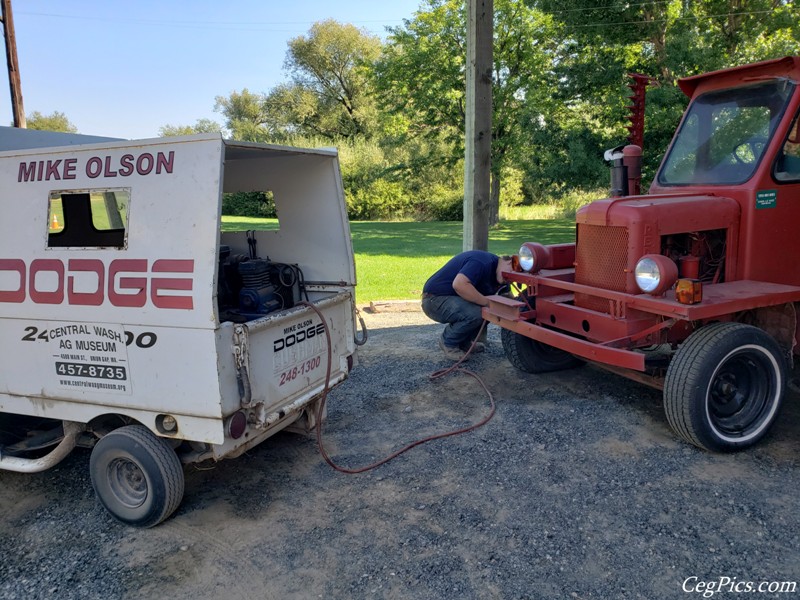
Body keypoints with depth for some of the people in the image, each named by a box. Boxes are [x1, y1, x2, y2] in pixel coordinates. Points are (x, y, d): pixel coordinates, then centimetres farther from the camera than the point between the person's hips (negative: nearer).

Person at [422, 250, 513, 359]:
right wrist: (487, 302, -28)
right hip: (434, 299, -10)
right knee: (475, 314, -30)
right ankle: (448, 343, -4)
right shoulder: (483, 262, -23)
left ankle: (463, 343, 14)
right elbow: (458, 284, -36)